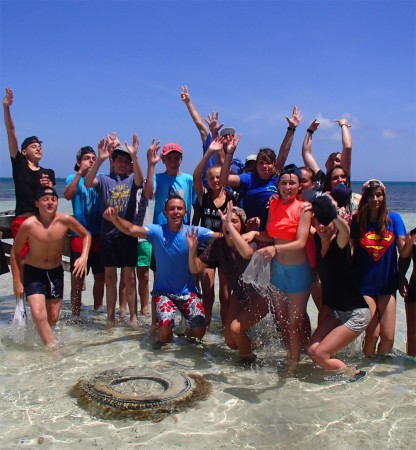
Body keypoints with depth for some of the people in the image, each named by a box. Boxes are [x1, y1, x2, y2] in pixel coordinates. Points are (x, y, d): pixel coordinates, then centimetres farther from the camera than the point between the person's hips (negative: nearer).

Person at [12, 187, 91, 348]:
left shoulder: (65, 220, -16)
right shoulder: (29, 224, -21)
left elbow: (86, 235, 1)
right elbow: (15, 252, -8)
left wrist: (84, 257, -15)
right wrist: (17, 281, -6)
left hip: (56, 272, 3)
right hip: (33, 273, -3)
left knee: (53, 318, 10)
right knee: (39, 315, -19)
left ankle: (43, 338, 40)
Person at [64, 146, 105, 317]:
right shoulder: (73, 179, 3)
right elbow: (68, 195, -16)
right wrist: (80, 173, -21)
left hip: (99, 234, 3)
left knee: (100, 276, 11)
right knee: (77, 278, 0)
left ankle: (97, 311, 26)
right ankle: (75, 315, 9)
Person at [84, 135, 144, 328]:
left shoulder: (131, 179, 6)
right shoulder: (104, 179, 6)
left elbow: (140, 181, -17)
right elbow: (88, 182, -13)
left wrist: (135, 156, -29)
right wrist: (99, 159, -23)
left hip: (128, 234, -1)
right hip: (108, 234, 1)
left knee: (129, 277, 3)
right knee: (109, 277, 8)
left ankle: (133, 316, 10)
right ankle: (110, 317, 18)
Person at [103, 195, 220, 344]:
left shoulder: (195, 232, -8)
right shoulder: (157, 231, -11)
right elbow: (130, 229, -23)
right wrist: (115, 218, -41)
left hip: (188, 292, 1)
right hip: (163, 292, -1)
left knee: (199, 330, -15)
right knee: (164, 330, -24)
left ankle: (188, 338, 21)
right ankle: (166, 340, 13)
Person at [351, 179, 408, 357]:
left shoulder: (394, 218, -2)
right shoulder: (357, 220, -4)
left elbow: (403, 252, -9)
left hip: (387, 284, 2)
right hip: (364, 285, -1)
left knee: (388, 336, 1)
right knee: (373, 333, -4)